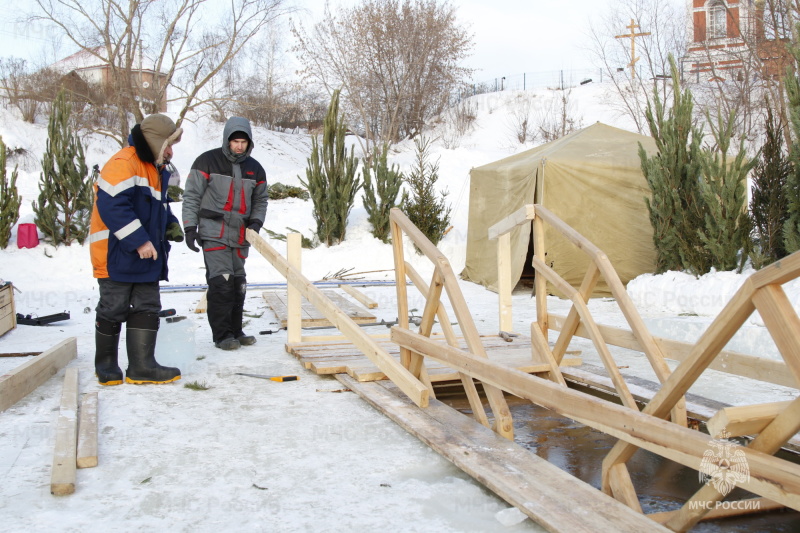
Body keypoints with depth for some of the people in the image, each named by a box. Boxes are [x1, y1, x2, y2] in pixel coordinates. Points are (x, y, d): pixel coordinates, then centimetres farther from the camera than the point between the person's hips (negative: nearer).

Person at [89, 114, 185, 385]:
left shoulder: (156, 170, 17)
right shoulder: (123, 164, -15)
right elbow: (112, 205, -25)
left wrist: (170, 224, 7)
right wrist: (139, 240, -26)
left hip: (145, 257, 9)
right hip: (116, 255, -9)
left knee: (147, 308, 6)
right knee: (113, 310, 3)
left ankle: (142, 366, 9)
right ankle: (106, 367, 19)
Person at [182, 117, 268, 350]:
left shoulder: (255, 168, 11)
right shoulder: (208, 161, -3)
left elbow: (260, 200, 19)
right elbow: (191, 196, -3)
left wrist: (256, 222, 0)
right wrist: (190, 228, -8)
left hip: (240, 235, 5)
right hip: (214, 233, -5)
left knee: (238, 284, 8)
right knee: (221, 282, -12)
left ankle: (235, 331, 19)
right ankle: (222, 335, -3)